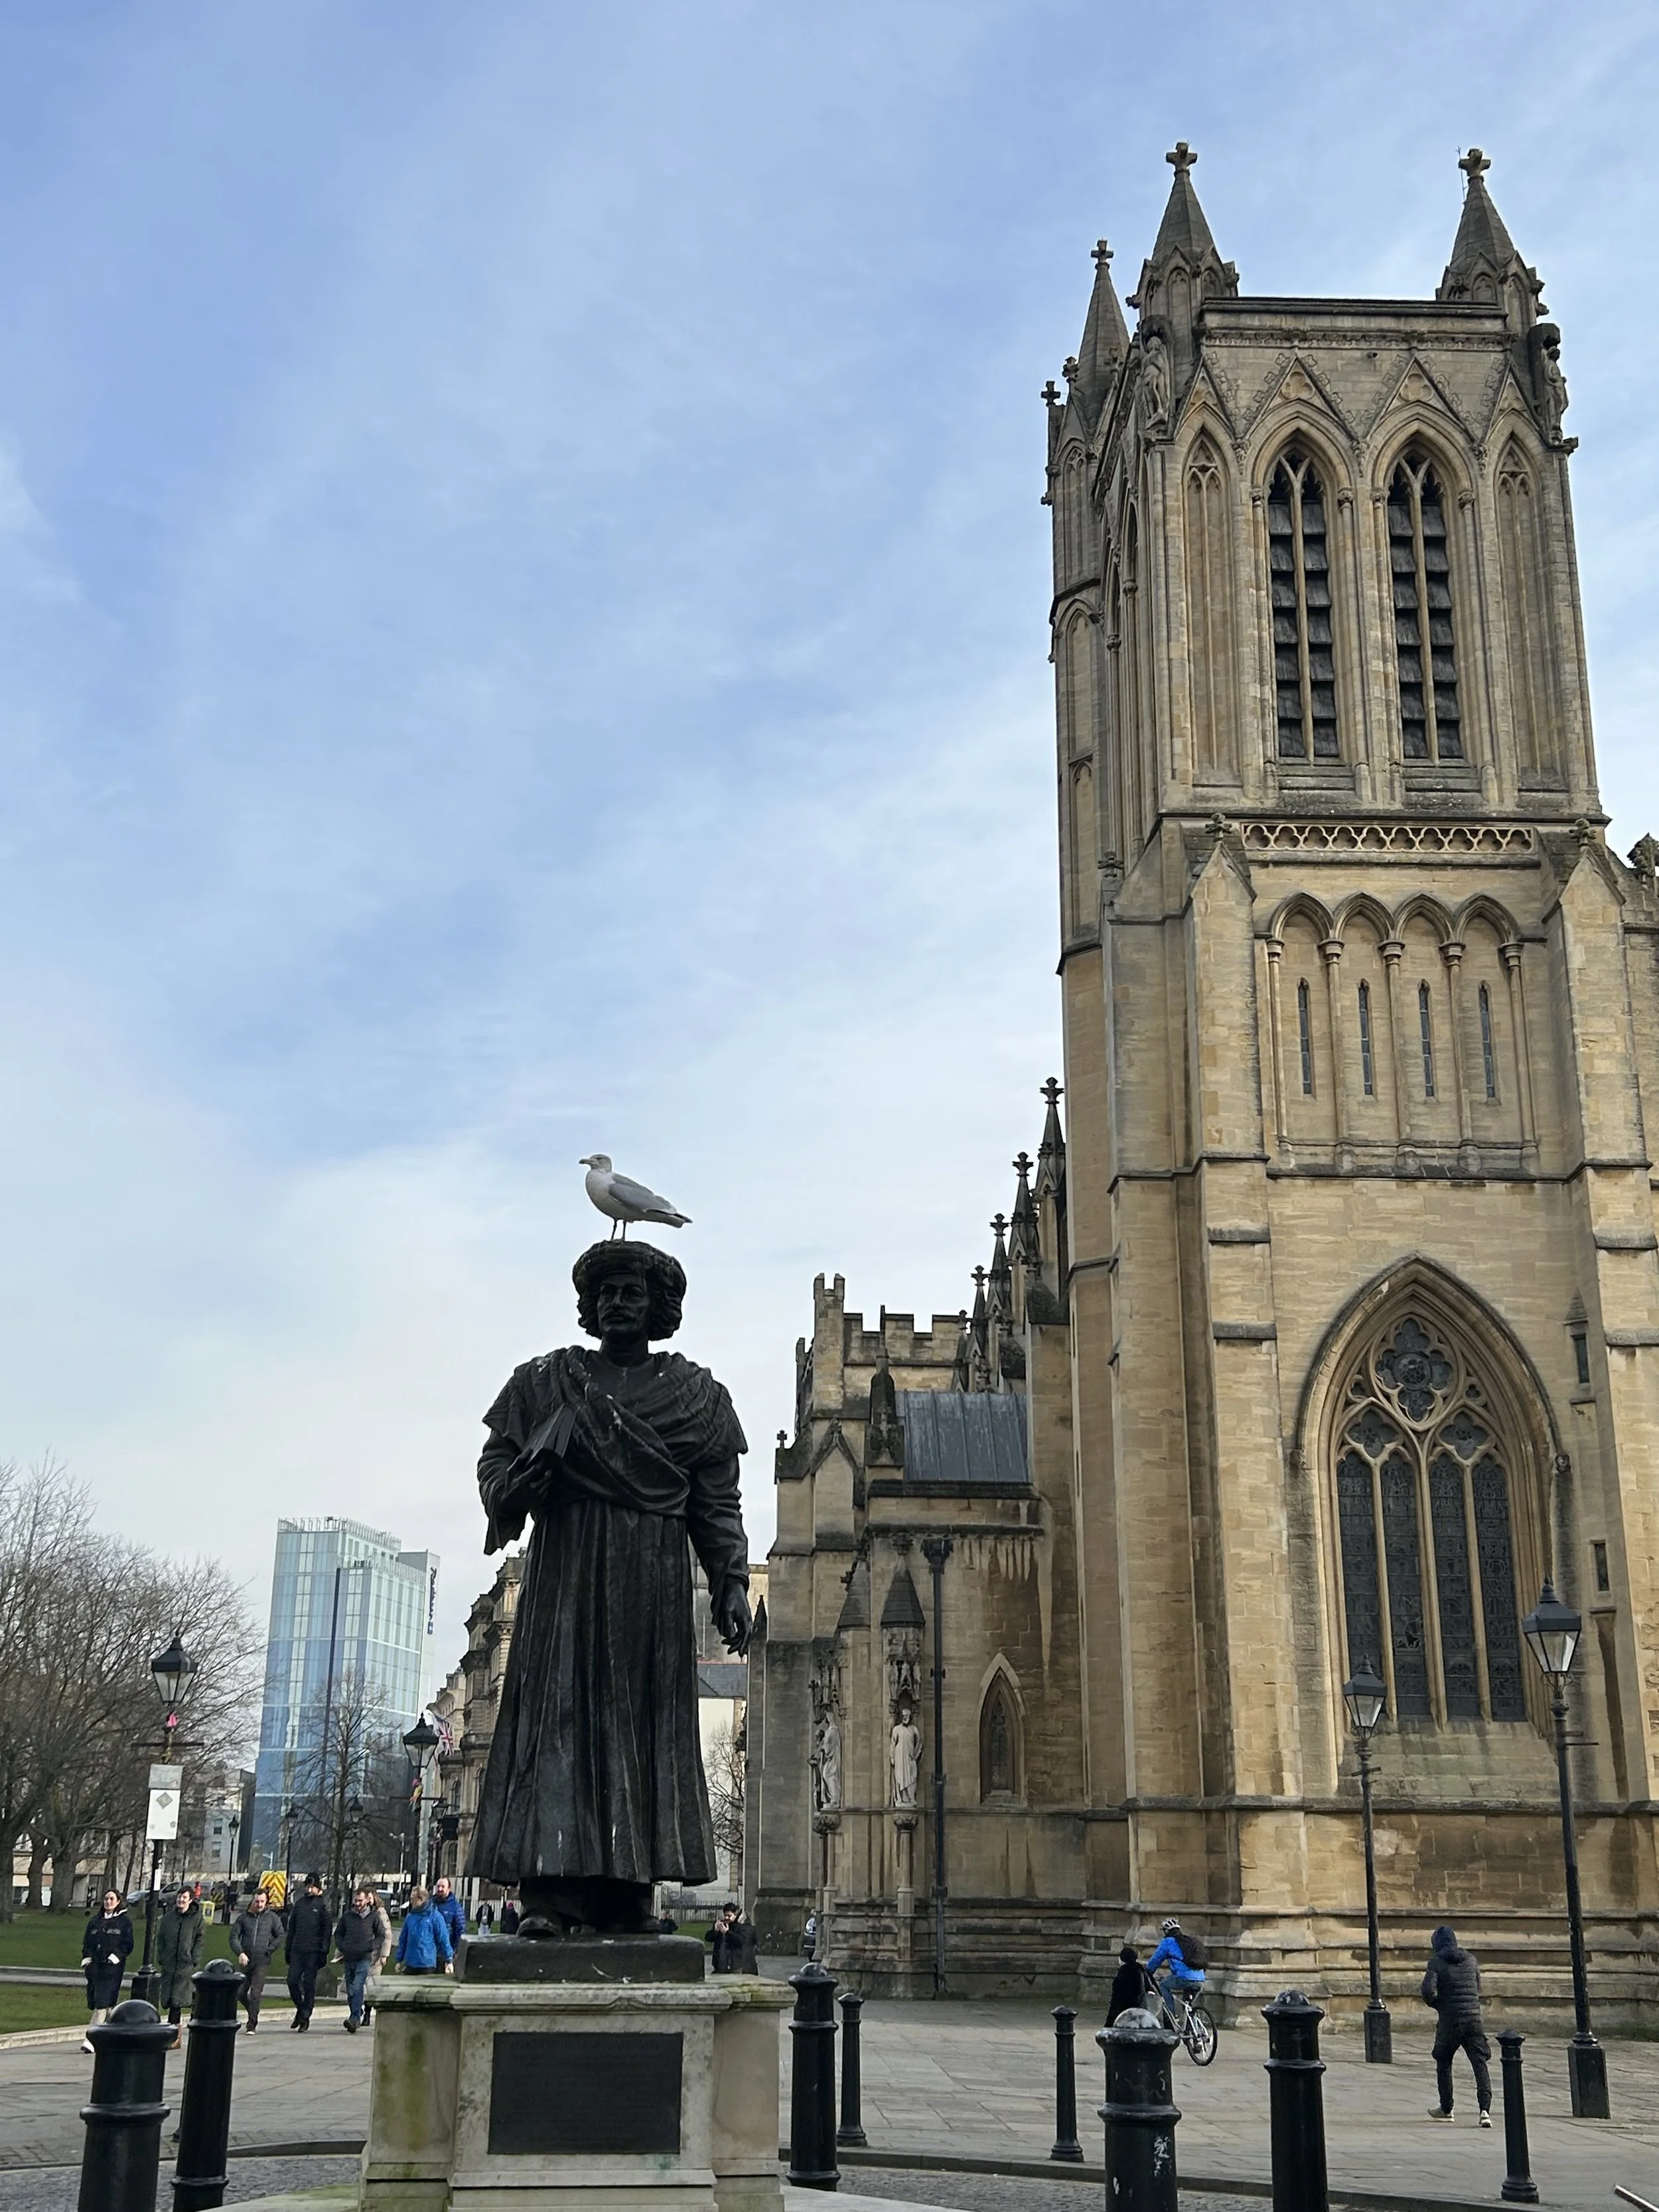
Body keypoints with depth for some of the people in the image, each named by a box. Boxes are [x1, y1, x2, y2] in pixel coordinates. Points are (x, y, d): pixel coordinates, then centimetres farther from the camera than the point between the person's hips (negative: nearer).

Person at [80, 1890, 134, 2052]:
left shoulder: (124, 1922, 2)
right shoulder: (95, 1921, 16)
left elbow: (128, 1945, -1)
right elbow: (86, 1942, 19)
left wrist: (116, 1956, -15)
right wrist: (86, 1957, 4)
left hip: (112, 1968, -5)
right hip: (94, 1966, 6)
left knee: (102, 2003, -13)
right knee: (94, 2004, 7)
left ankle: (90, 2039, -18)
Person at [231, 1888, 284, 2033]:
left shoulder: (273, 1918, 4)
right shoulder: (244, 1917, 5)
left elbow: (280, 1936, 9)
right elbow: (234, 1937, 3)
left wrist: (269, 1950, -2)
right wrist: (240, 1953, -10)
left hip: (262, 1961, -3)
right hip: (245, 1960, 3)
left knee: (255, 1993, -11)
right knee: (241, 1993, 7)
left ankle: (252, 2025, -6)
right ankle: (253, 2014, 32)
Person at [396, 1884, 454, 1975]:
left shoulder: (435, 1916, -8)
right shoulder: (410, 1917, 7)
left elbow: (444, 1939, -8)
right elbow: (403, 1939, 13)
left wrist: (449, 1961, -9)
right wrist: (400, 1960, 12)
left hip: (428, 1966, -4)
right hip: (410, 1965, 4)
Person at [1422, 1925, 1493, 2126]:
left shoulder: (1436, 1962, -4)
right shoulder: (1471, 1959, 10)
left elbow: (1428, 1990, -15)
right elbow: (1478, 1989, 18)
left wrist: (1438, 2005, 3)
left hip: (1449, 2020, -2)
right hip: (1474, 2017, 3)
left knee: (1444, 2063, 17)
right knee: (1480, 2064, -2)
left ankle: (1446, 2108, 24)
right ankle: (1485, 2109, -19)